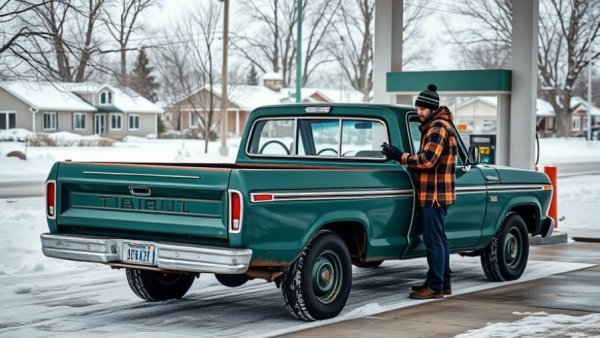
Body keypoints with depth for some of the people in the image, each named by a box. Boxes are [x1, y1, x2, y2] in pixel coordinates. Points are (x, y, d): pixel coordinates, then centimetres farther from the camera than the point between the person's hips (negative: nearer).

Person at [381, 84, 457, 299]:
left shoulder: (438, 128, -14)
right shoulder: (433, 126, 19)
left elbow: (427, 160, -23)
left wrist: (400, 157, -17)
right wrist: (400, 155, 9)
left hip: (435, 195, -11)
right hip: (435, 194, 11)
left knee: (433, 240, -8)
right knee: (438, 239, 15)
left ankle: (435, 286, -4)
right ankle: (443, 283, 22)